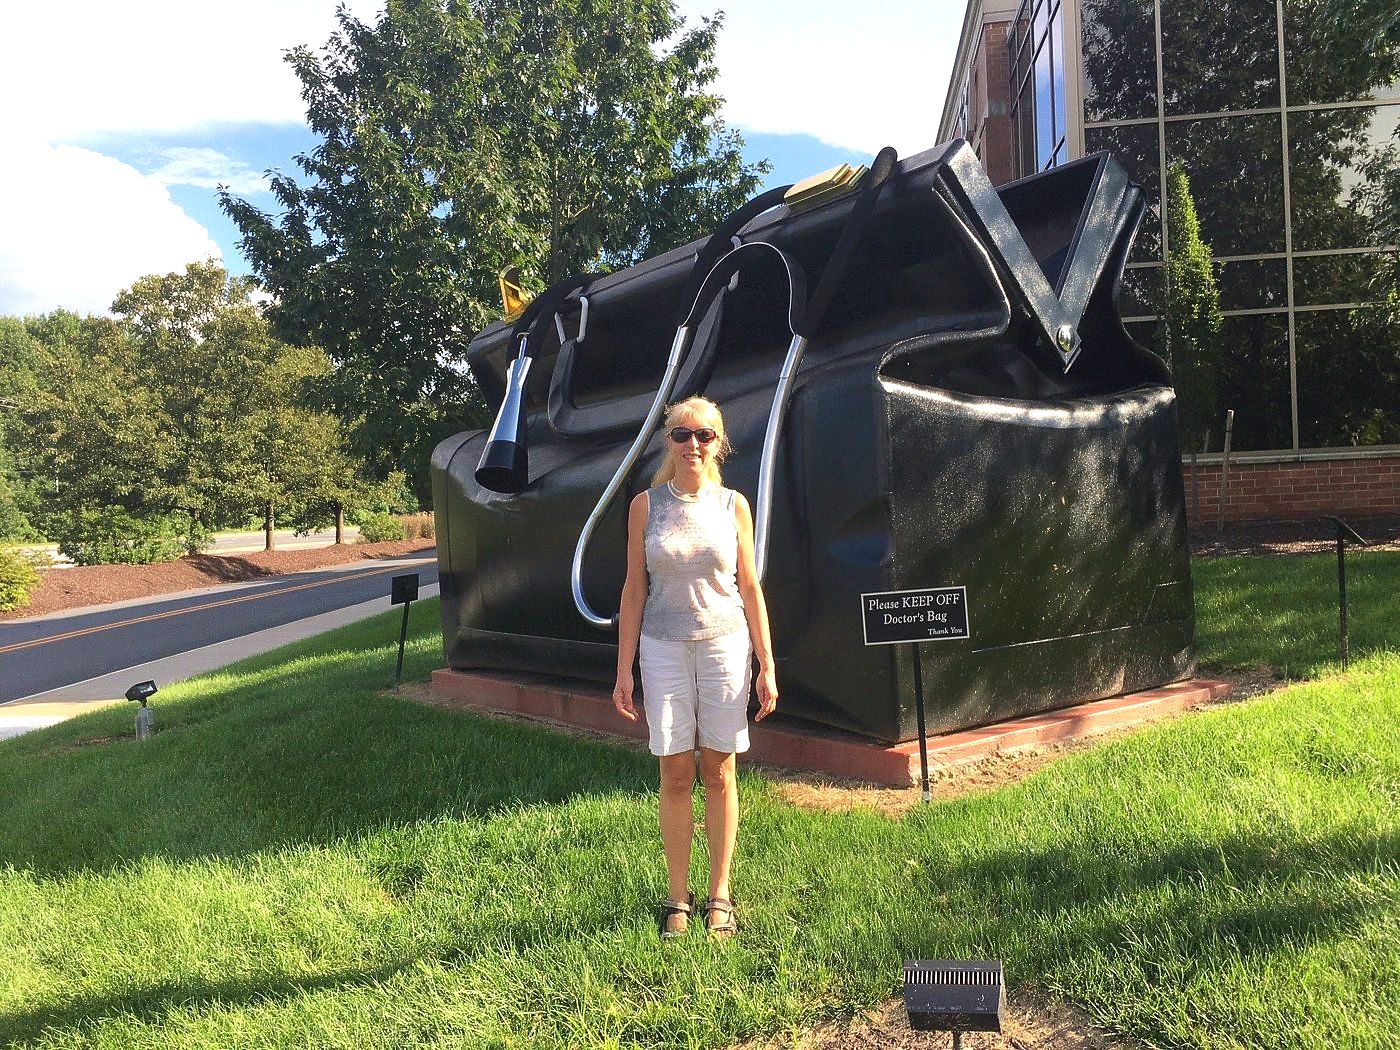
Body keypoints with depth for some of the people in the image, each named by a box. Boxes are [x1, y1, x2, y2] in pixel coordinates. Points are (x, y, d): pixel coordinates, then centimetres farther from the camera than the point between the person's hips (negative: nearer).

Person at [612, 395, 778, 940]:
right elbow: (635, 590, 4)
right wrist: (624, 671, 1)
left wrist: (766, 666, 2)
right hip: (664, 649, 0)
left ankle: (719, 896, 20)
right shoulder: (646, 505, 2)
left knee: (719, 773, 7)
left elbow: (749, 589, 5)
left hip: (724, 645, 0)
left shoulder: (733, 505, 3)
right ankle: (677, 899, 18)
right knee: (676, 776, 4)